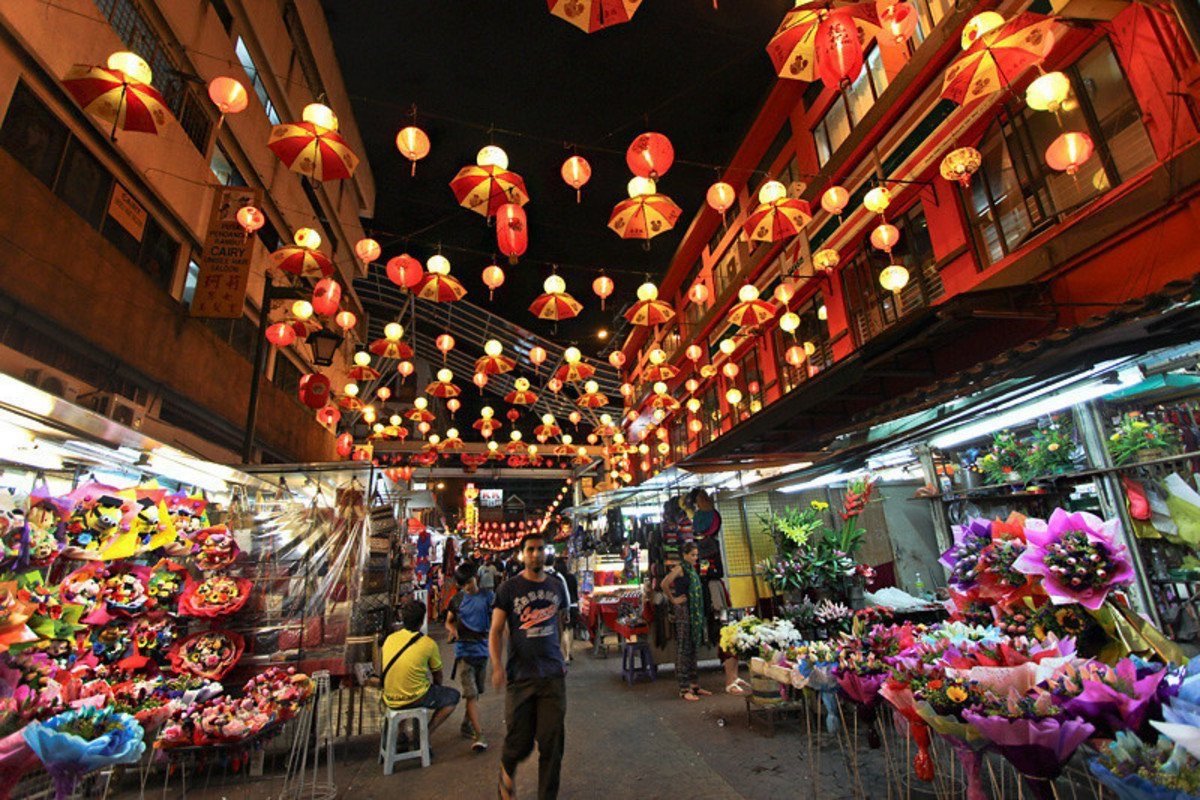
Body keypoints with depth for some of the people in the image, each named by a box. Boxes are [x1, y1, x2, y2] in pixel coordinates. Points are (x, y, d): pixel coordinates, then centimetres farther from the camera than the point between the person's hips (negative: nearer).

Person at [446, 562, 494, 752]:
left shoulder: (488, 597, -2)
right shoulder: (457, 600, 1)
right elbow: (449, 621, 13)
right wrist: (452, 629, -8)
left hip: (482, 649, 2)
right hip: (464, 650, -2)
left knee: (475, 692, 16)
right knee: (471, 694, -9)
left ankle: (467, 725, 35)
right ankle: (479, 735, -7)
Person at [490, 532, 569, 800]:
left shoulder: (556, 585, 6)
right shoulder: (509, 588, -5)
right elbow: (496, 632, -4)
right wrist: (497, 666, -17)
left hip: (553, 676, 3)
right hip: (521, 676, -2)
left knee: (552, 744, 3)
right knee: (520, 742, 7)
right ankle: (507, 768, 41)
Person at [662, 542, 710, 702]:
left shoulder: (691, 569, 13)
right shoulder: (680, 568, -13)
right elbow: (664, 584, -25)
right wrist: (673, 600, -15)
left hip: (694, 611, 9)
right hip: (683, 610, -9)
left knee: (692, 648, 13)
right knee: (683, 648, -4)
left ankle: (693, 685, 22)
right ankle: (684, 688, 1)